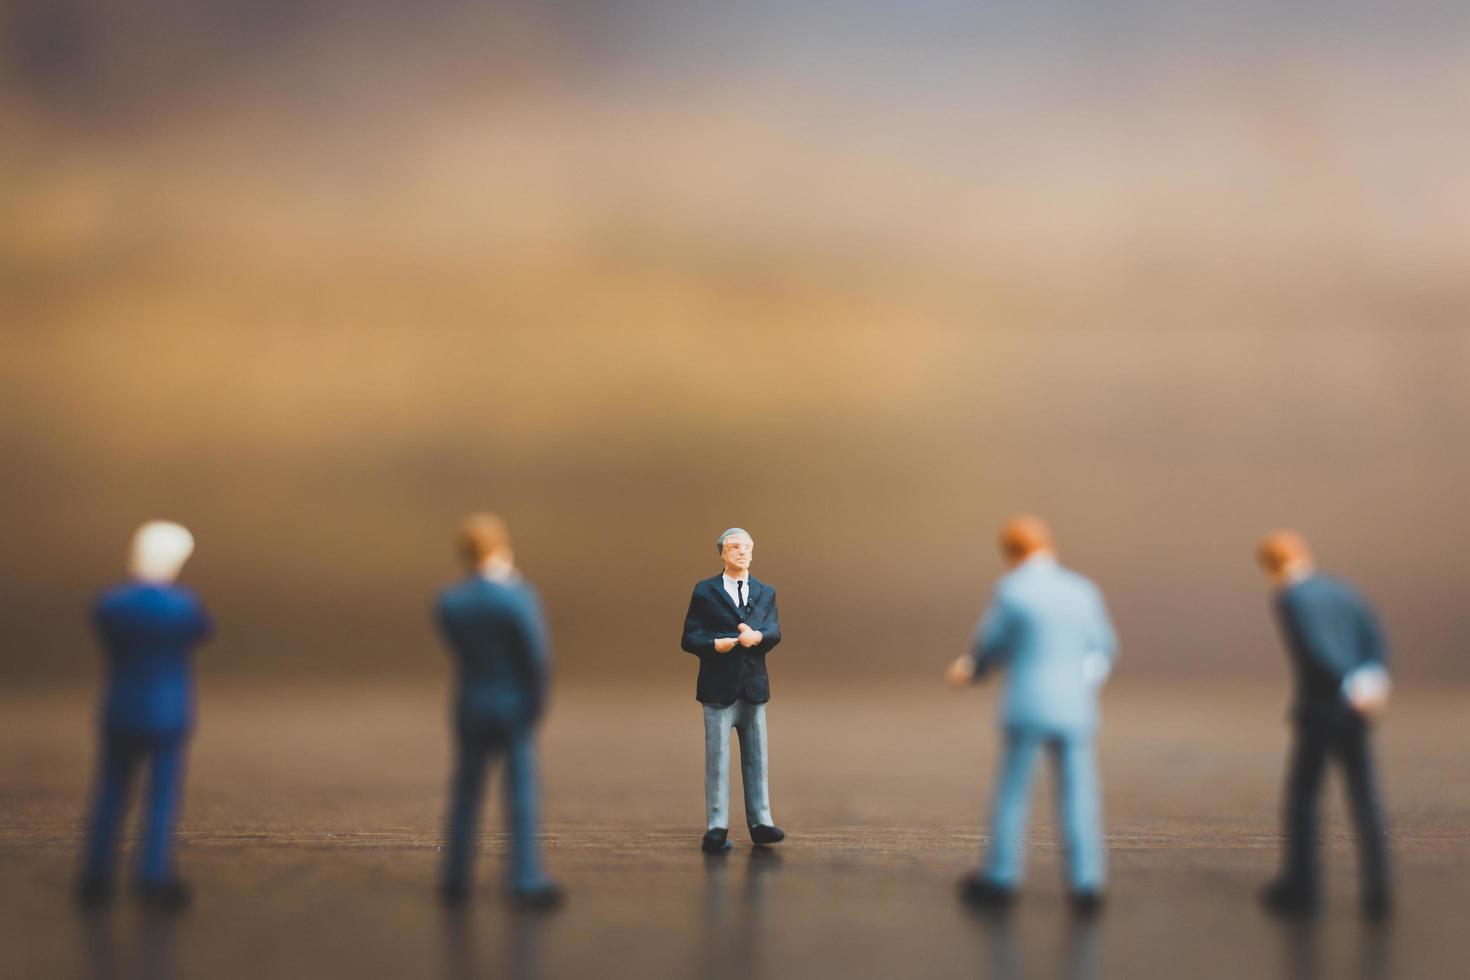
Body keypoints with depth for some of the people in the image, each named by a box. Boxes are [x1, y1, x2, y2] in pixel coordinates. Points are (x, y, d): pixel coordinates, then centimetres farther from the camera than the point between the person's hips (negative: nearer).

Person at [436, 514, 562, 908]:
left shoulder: (447, 602, -5)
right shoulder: (518, 597, -17)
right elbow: (537, 656, -17)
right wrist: (538, 698, 0)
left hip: (470, 708, 4)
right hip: (515, 707, -3)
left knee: (466, 793, 14)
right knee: (522, 794, 1)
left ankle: (456, 879, 20)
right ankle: (527, 882, -2)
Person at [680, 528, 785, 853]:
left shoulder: (765, 593, 11)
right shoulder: (705, 591, 2)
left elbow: (774, 632, -4)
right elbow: (689, 639, -3)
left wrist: (757, 635, -27)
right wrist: (715, 644, -22)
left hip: (754, 688, 3)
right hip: (719, 688, -3)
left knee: (756, 757, 8)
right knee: (717, 759, -2)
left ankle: (760, 822, 15)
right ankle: (716, 829, 1)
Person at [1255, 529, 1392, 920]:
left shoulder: (1289, 598, -7)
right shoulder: (1344, 591, 14)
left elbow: (1317, 647, -20)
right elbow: (1374, 635, 1)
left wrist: (1351, 687, -23)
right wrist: (1375, 677, -10)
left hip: (1317, 708, -6)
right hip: (1354, 713, 6)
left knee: (1301, 795, 7)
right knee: (1364, 799, 6)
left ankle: (1300, 886, 14)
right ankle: (1377, 891, -1)